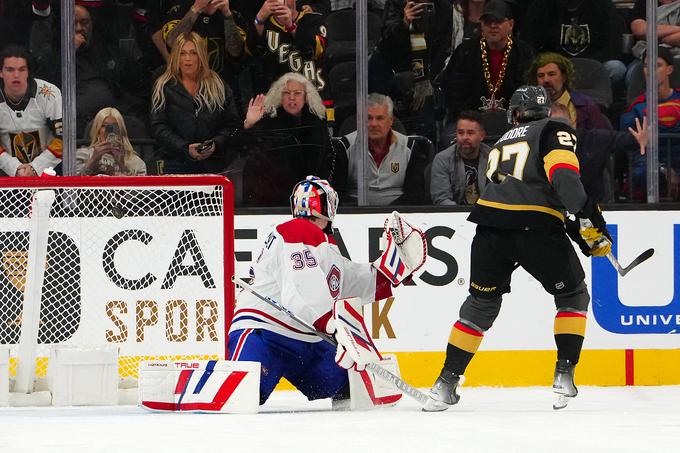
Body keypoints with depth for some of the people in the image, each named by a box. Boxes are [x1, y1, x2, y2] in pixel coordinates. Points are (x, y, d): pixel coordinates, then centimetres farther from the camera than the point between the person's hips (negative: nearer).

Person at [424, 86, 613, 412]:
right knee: (573, 295, 16)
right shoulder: (554, 132, 11)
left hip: (490, 228, 5)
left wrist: (578, 233, 30)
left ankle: (446, 383, 16)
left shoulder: (503, 143, 31)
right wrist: (590, 218, -16)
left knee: (481, 304, 20)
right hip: (535, 228, -5)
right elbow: (564, 175, -10)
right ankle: (564, 373, 3)